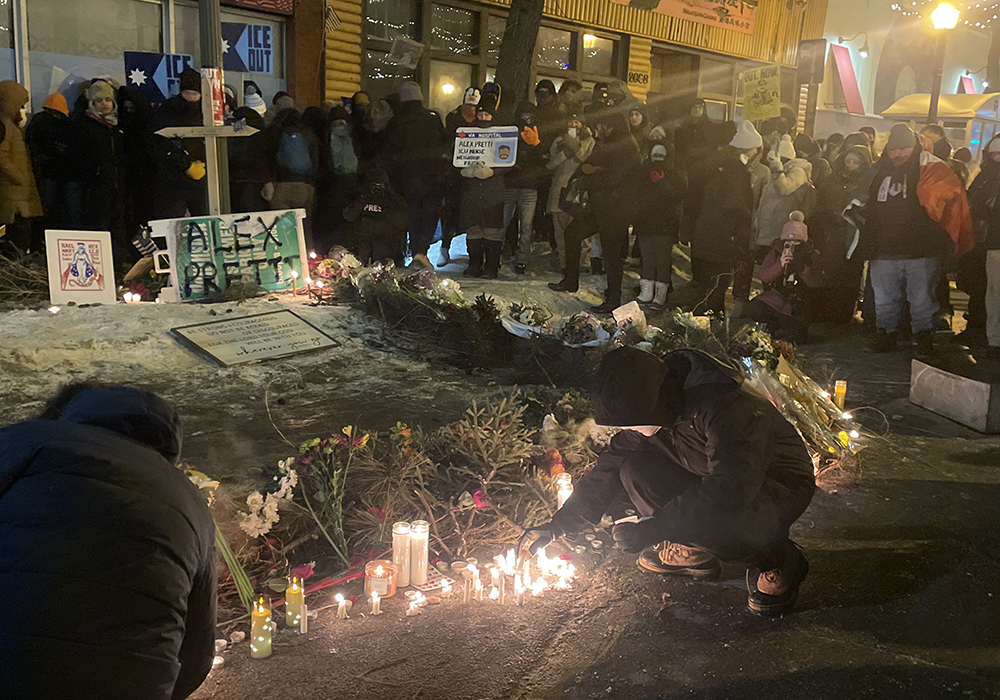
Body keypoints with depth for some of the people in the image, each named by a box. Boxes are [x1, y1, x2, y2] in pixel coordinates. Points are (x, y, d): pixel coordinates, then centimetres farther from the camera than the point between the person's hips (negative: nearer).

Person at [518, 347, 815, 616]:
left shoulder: (726, 408, -35)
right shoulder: (650, 410, -10)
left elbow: (731, 488, -42)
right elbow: (611, 467, -1)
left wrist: (651, 529, -38)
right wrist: (558, 525, -4)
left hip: (780, 490, -7)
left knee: (707, 519, -37)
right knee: (635, 471, -11)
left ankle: (778, 559, -7)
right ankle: (692, 553, 6)